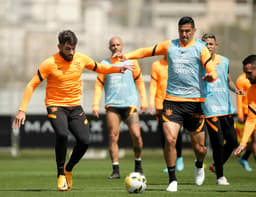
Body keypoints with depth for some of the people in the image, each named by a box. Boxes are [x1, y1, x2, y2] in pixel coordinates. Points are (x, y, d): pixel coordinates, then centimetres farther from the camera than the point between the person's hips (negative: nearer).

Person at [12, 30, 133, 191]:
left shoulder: (81, 59, 0)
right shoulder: (50, 64, -13)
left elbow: (99, 68, 19)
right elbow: (32, 86, -9)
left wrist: (118, 69, 3)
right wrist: (22, 110, -16)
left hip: (75, 107, 4)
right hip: (56, 106, -4)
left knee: (84, 140, -13)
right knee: (62, 135, -31)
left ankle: (69, 168, 16)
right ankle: (61, 174, -12)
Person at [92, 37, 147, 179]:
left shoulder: (131, 62, 8)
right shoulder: (104, 64, 9)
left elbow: (139, 81, 13)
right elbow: (99, 85, 10)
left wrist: (144, 100, 6)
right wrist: (96, 105, 1)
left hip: (130, 103, -1)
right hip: (112, 104, 1)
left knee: (136, 135, -9)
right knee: (113, 137, -6)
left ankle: (138, 165, 12)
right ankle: (116, 170, -1)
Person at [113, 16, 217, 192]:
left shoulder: (200, 48, 1)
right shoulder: (170, 45, 10)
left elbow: (212, 71, -8)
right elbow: (147, 51, 18)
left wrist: (210, 76, -32)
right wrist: (127, 56, 4)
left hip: (194, 101, -2)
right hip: (172, 100, 2)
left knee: (199, 147, 3)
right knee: (170, 139, -16)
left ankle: (199, 165, 39)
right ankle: (172, 180, -3)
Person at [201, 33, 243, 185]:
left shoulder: (224, 61, 10)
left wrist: (236, 89, 3)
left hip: (226, 107, 5)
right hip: (210, 109, -5)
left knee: (232, 141, 4)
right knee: (218, 143, -9)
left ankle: (217, 165, 28)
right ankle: (220, 176, 4)